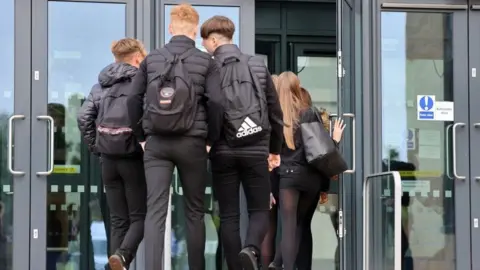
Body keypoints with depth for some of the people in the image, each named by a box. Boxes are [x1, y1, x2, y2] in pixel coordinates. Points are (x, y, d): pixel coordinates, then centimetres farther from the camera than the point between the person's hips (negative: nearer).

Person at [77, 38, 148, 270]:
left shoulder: (101, 84, 12)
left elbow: (84, 117, 4)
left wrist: (95, 146, 9)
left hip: (108, 158, 5)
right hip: (132, 156, -5)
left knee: (118, 219, 11)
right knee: (140, 216, 3)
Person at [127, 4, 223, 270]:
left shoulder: (151, 59, 7)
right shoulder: (206, 61, 0)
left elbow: (134, 100, 5)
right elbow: (215, 103, -8)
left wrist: (142, 136, 13)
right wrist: (212, 139, 4)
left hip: (156, 143, 1)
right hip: (191, 142, -1)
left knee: (155, 211, -3)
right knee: (194, 211, 11)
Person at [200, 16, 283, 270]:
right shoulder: (258, 66, 6)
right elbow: (275, 112, 9)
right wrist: (275, 149, 19)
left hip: (223, 151, -1)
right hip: (255, 150, 1)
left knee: (229, 215, 8)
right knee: (259, 210, 10)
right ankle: (250, 249, -18)